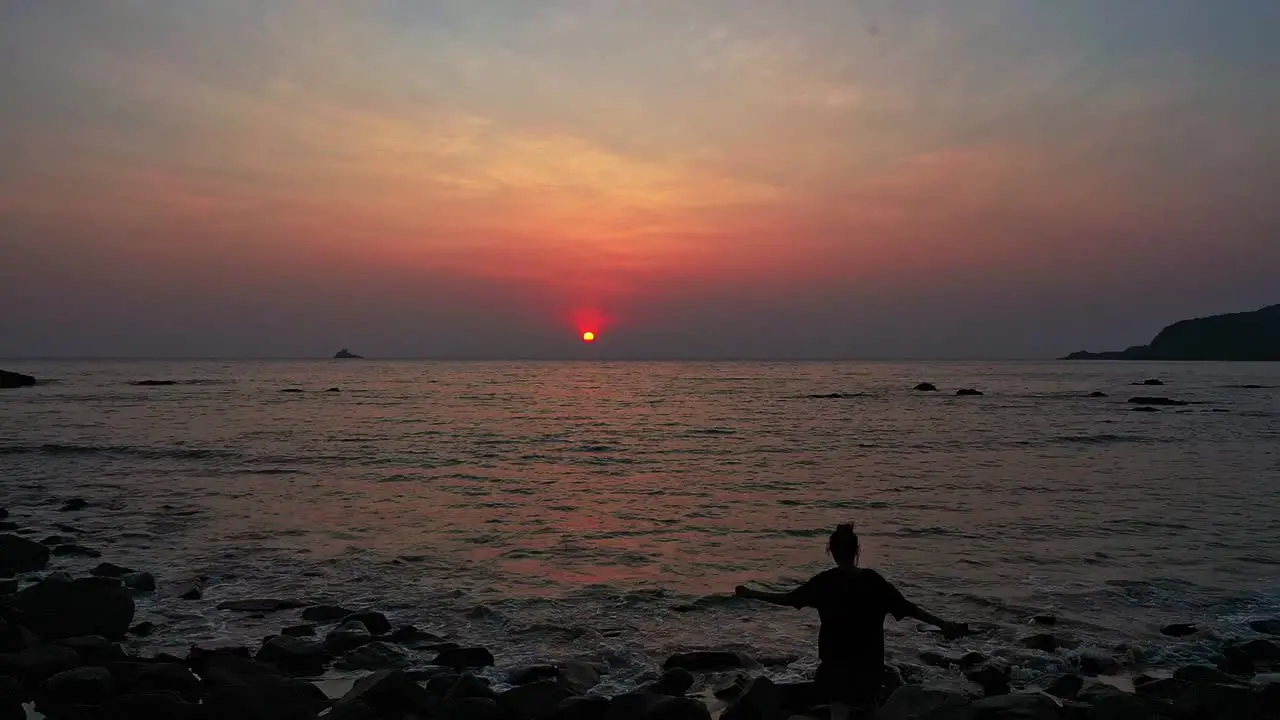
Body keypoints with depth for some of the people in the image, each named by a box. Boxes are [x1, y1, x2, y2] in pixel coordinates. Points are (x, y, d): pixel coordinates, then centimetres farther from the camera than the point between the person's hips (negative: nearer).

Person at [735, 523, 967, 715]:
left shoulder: (825, 582, -10)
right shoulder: (873, 580, -7)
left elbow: (788, 599, -5)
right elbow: (908, 608, -8)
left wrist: (750, 594, 4)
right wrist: (943, 624, -4)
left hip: (837, 660, -2)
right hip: (869, 661, 2)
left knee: (841, 708, 11)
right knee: (867, 707, 19)